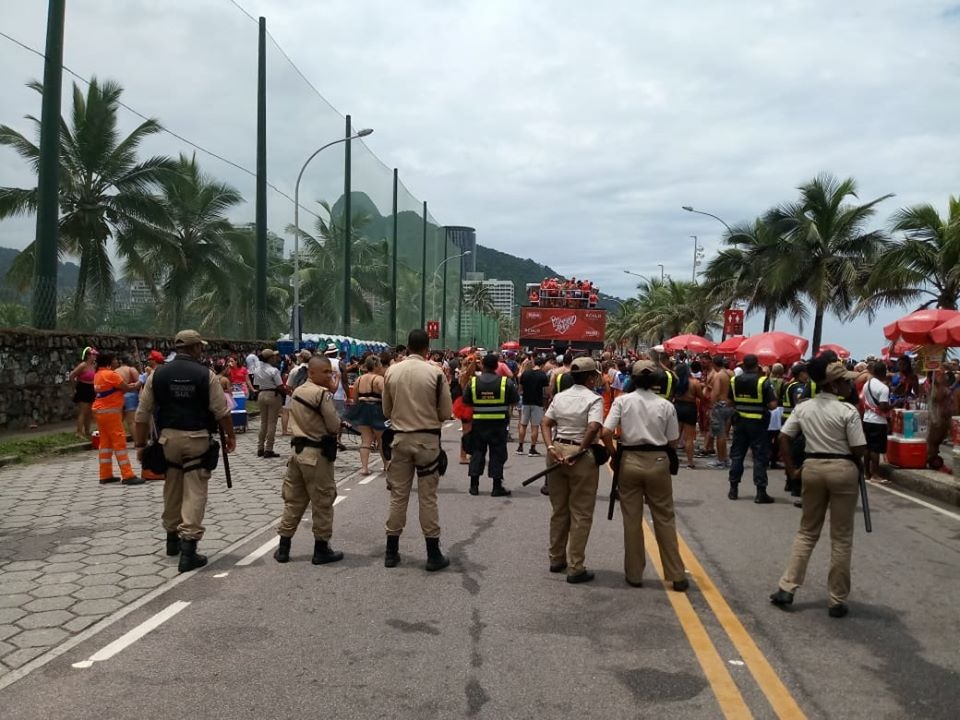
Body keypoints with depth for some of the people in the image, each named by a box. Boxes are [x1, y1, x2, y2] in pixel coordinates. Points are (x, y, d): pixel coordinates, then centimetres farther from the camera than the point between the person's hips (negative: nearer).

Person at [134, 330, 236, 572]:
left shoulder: (158, 374, 3)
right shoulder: (205, 375, -6)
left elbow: (143, 413, 4)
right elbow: (221, 412, -5)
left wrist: (140, 445, 12)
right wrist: (230, 435, 10)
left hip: (168, 438, 4)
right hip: (197, 439, -4)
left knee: (172, 490, 19)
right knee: (195, 493, -1)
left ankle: (172, 539, 34)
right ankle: (188, 548, -7)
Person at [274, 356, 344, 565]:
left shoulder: (297, 391, 10)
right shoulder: (322, 393, -16)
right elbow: (334, 425, -15)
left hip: (298, 449, 8)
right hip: (317, 453, -8)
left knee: (293, 500, 13)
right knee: (322, 502, 3)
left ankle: (283, 548, 17)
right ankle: (321, 549, 11)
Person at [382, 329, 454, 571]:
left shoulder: (391, 372, -2)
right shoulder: (435, 373, -11)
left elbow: (386, 411, 8)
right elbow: (446, 412, -4)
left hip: (400, 438, 3)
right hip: (427, 439, -2)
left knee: (398, 495, 11)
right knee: (427, 497, 4)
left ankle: (391, 551, 16)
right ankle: (433, 554, 9)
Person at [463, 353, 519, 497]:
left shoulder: (473, 382, -6)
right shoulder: (506, 382, -10)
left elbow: (466, 402, 0)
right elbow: (515, 400, -2)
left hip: (478, 423, 2)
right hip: (499, 424, -1)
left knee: (477, 451, 13)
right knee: (497, 453, 6)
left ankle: (474, 485, 15)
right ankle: (497, 487, 7)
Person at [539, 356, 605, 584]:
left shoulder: (559, 397, 8)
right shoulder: (594, 399, -10)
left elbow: (545, 424, 3)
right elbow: (593, 428, -23)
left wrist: (551, 448, -5)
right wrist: (579, 451, -15)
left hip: (557, 451, 6)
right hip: (581, 456, -6)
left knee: (559, 510, 18)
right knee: (580, 514, 3)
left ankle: (556, 559, 29)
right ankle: (575, 568, 5)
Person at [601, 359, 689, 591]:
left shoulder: (622, 401, -6)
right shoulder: (665, 405, -4)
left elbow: (606, 433, -13)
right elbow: (673, 441, 0)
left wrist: (614, 455, 2)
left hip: (629, 461, 0)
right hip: (658, 462, 0)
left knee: (632, 519, 10)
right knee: (664, 519, 11)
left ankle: (634, 574, 18)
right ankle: (676, 576, 16)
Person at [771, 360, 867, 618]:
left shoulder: (802, 408, 1)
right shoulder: (848, 411, -13)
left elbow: (783, 438, 2)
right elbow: (859, 450, -13)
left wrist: (791, 468, 10)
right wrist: (857, 462, 8)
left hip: (812, 467, 4)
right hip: (843, 469, -4)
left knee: (807, 531, 17)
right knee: (841, 538, 8)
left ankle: (786, 588, 14)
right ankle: (838, 599, 15)